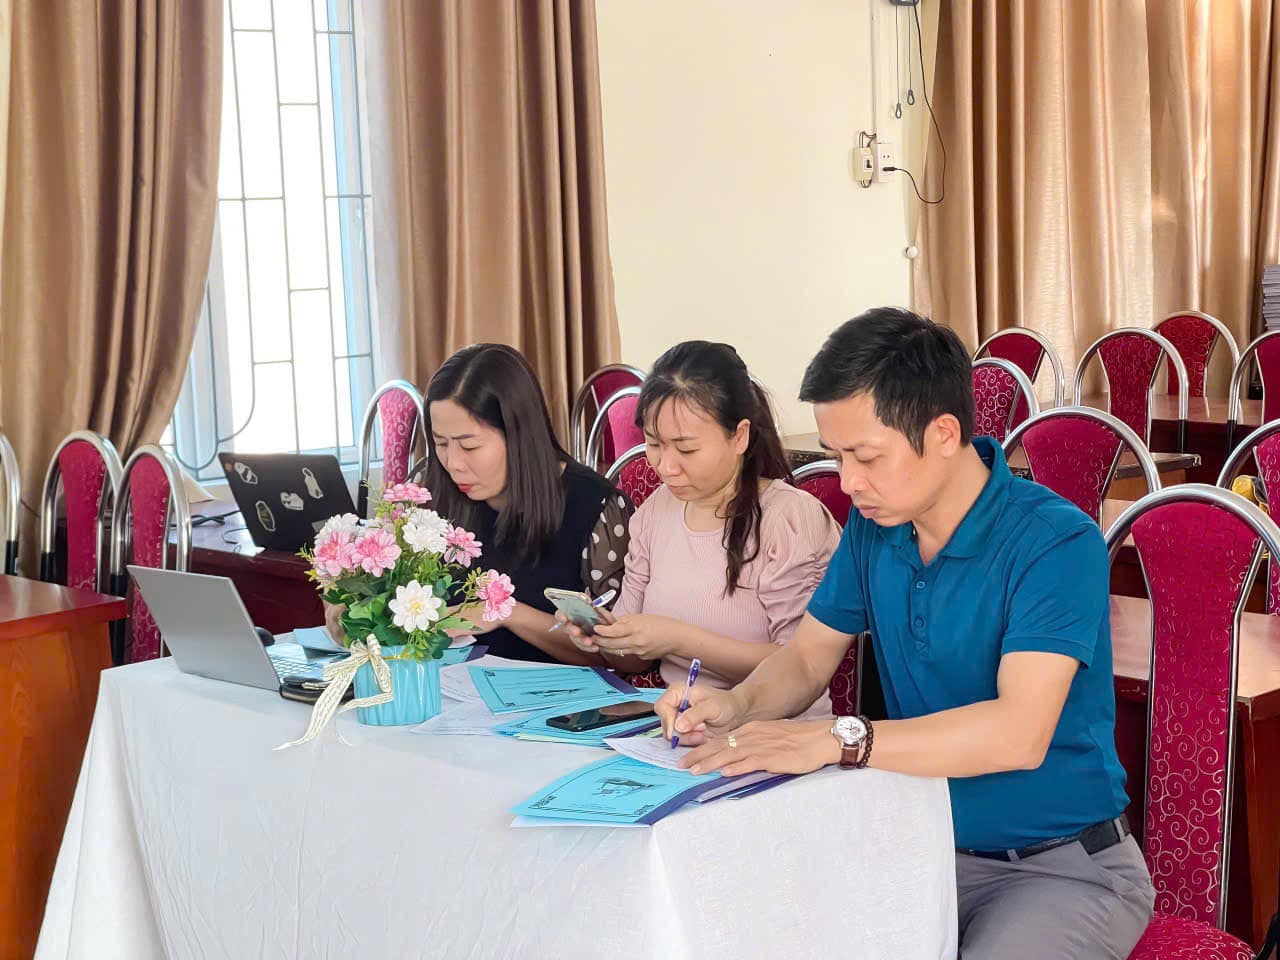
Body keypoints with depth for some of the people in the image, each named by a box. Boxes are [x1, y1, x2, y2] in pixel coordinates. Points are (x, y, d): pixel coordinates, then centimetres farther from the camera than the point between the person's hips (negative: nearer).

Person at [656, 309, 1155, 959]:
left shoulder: (1055, 543, -20)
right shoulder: (875, 527, 2)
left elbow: (1019, 732, -31)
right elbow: (808, 655, 13)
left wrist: (835, 739, -37)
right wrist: (740, 704, -10)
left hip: (1065, 867, -5)